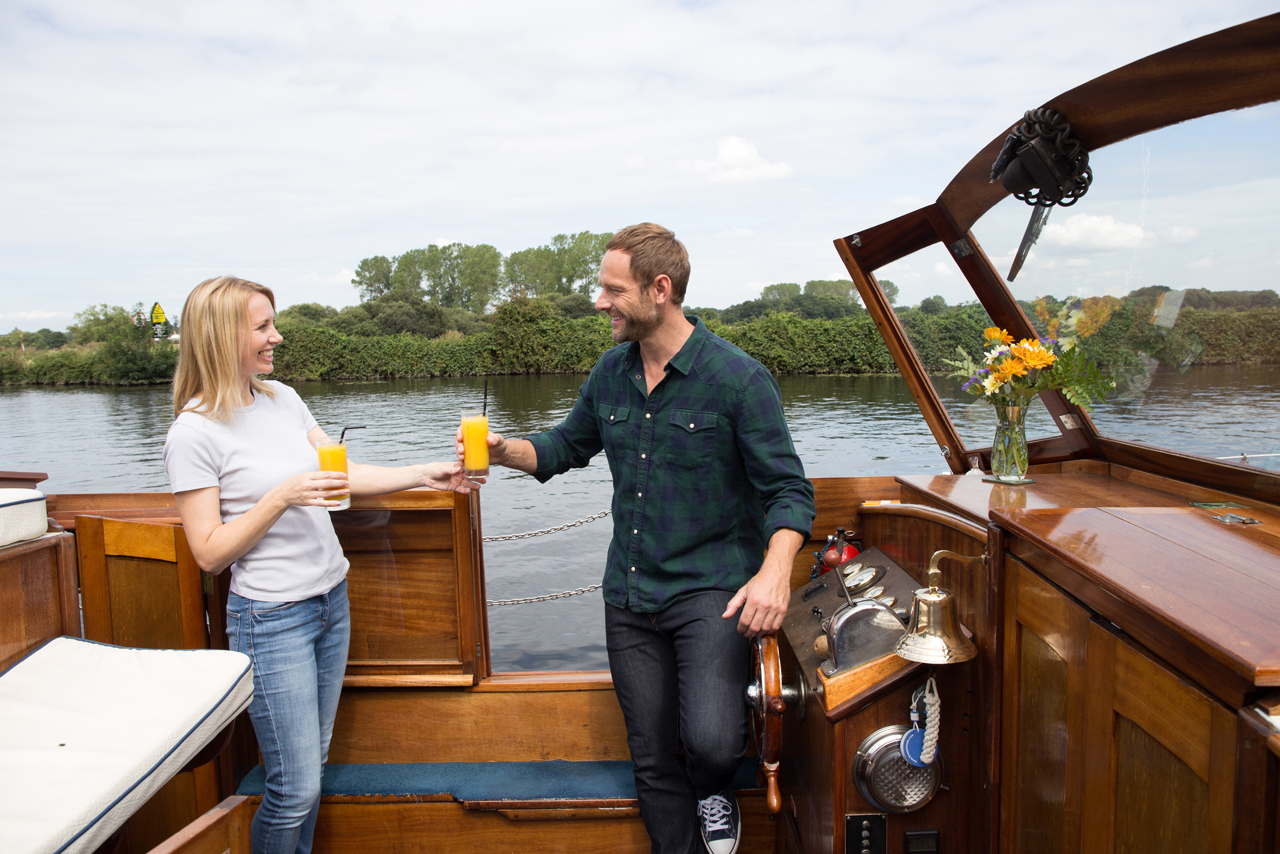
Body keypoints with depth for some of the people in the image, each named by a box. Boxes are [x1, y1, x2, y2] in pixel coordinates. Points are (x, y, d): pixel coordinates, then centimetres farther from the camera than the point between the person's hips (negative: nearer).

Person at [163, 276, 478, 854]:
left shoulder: (282, 398, 6)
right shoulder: (194, 433, -14)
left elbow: (346, 476, 8)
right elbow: (210, 552, -13)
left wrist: (427, 474, 3)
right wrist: (283, 496, -23)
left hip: (332, 600, 7)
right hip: (271, 618, -7)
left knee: (312, 762, 18)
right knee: (296, 787, 0)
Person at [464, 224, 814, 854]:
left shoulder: (738, 378, -12)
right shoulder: (610, 373, 6)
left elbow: (788, 489, -11)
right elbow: (566, 445, 19)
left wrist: (775, 571, -28)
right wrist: (505, 451, 0)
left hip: (710, 586, -5)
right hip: (629, 593, 5)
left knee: (711, 742, -22)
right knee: (653, 761, 12)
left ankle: (715, 792, 15)